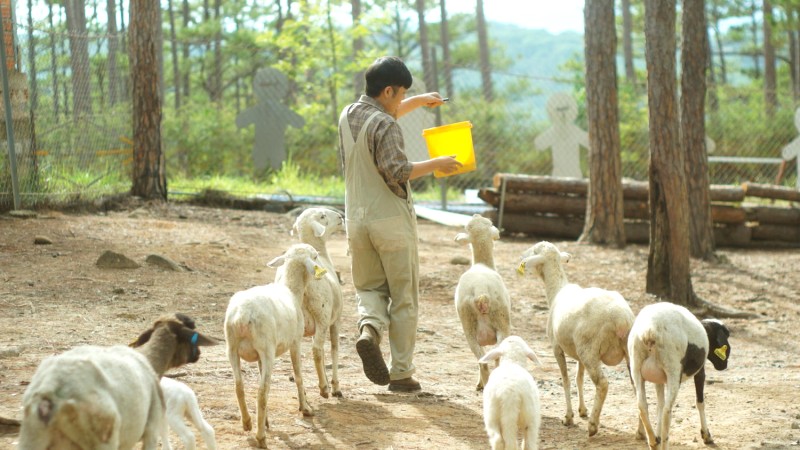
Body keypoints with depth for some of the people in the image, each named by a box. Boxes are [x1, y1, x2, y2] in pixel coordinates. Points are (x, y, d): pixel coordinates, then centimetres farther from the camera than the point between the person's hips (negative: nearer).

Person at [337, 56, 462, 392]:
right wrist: (436, 164, -14)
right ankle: (401, 373, 7)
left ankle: (369, 328, -15)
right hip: (391, 220, -6)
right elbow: (396, 171, -23)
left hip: (357, 219, 6)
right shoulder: (385, 126, -15)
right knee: (403, 297, 5)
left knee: (369, 288, 17)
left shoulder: (348, 115, 8)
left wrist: (418, 102, 30)